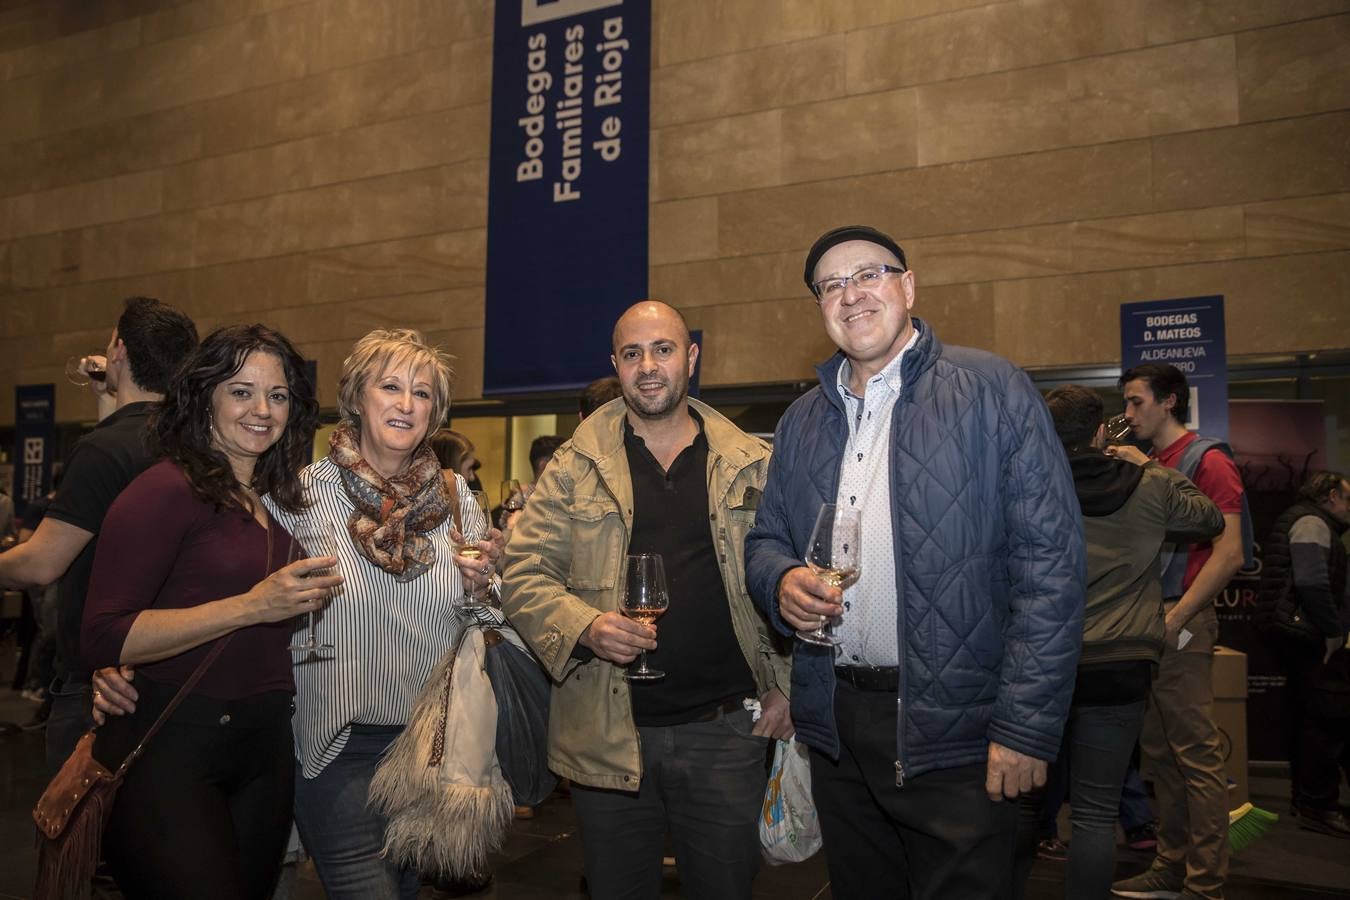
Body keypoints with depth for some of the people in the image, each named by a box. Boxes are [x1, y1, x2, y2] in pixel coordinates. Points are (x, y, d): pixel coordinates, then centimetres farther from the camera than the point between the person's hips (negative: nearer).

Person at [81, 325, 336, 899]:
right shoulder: (167, 489, -12)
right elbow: (102, 639, -19)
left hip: (264, 749, 7)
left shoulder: (280, 500, 9)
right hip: (165, 748, -7)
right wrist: (253, 605, -24)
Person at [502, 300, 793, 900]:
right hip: (607, 733, 0)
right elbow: (523, 575, -1)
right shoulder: (574, 467, 2)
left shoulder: (751, 466, 4)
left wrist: (784, 687, 0)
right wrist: (586, 626, -18)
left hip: (726, 729, 1)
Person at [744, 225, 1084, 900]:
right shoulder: (801, 420, 11)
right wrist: (782, 581, -8)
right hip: (835, 728, 5)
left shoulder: (993, 390, -6)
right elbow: (765, 539, 17)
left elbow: (1049, 559, -11)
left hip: (956, 732, -5)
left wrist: (1027, 728, -17)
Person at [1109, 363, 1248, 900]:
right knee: (1159, 752, 12)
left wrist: (1175, 619, -17)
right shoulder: (1144, 466, 17)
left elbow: (1229, 554, -14)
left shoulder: (1207, 460, -5)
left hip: (1182, 622, -8)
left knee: (1197, 754, -3)